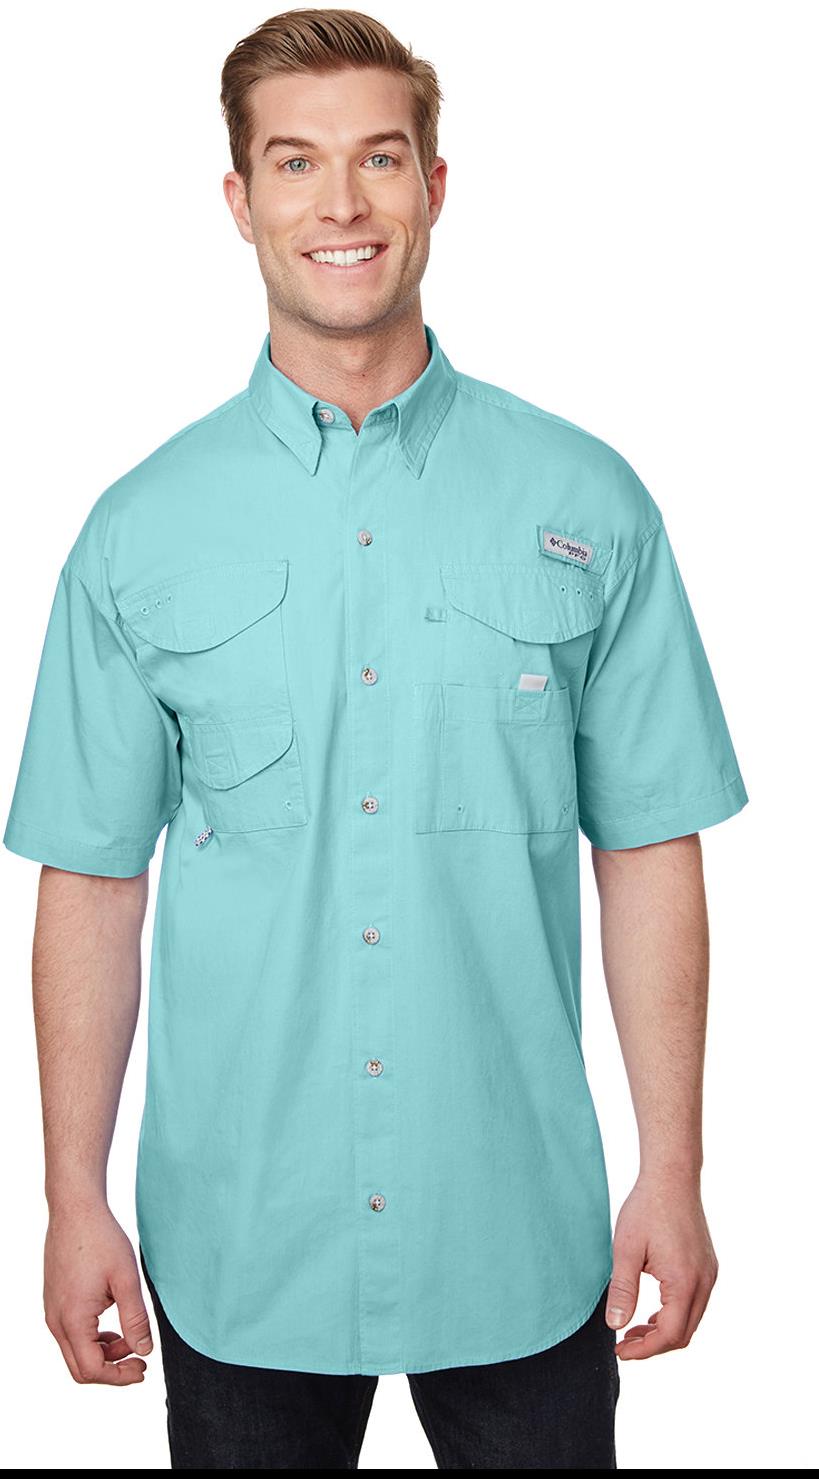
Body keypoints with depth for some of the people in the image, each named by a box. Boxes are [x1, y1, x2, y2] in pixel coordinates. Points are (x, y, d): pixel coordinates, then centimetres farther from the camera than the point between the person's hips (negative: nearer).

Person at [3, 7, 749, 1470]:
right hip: (235, 1243, 1)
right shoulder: (142, 529, -1)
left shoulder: (587, 502, -2)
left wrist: (671, 1175, -2)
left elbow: (649, 852, -1)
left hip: (521, 1239, 0)